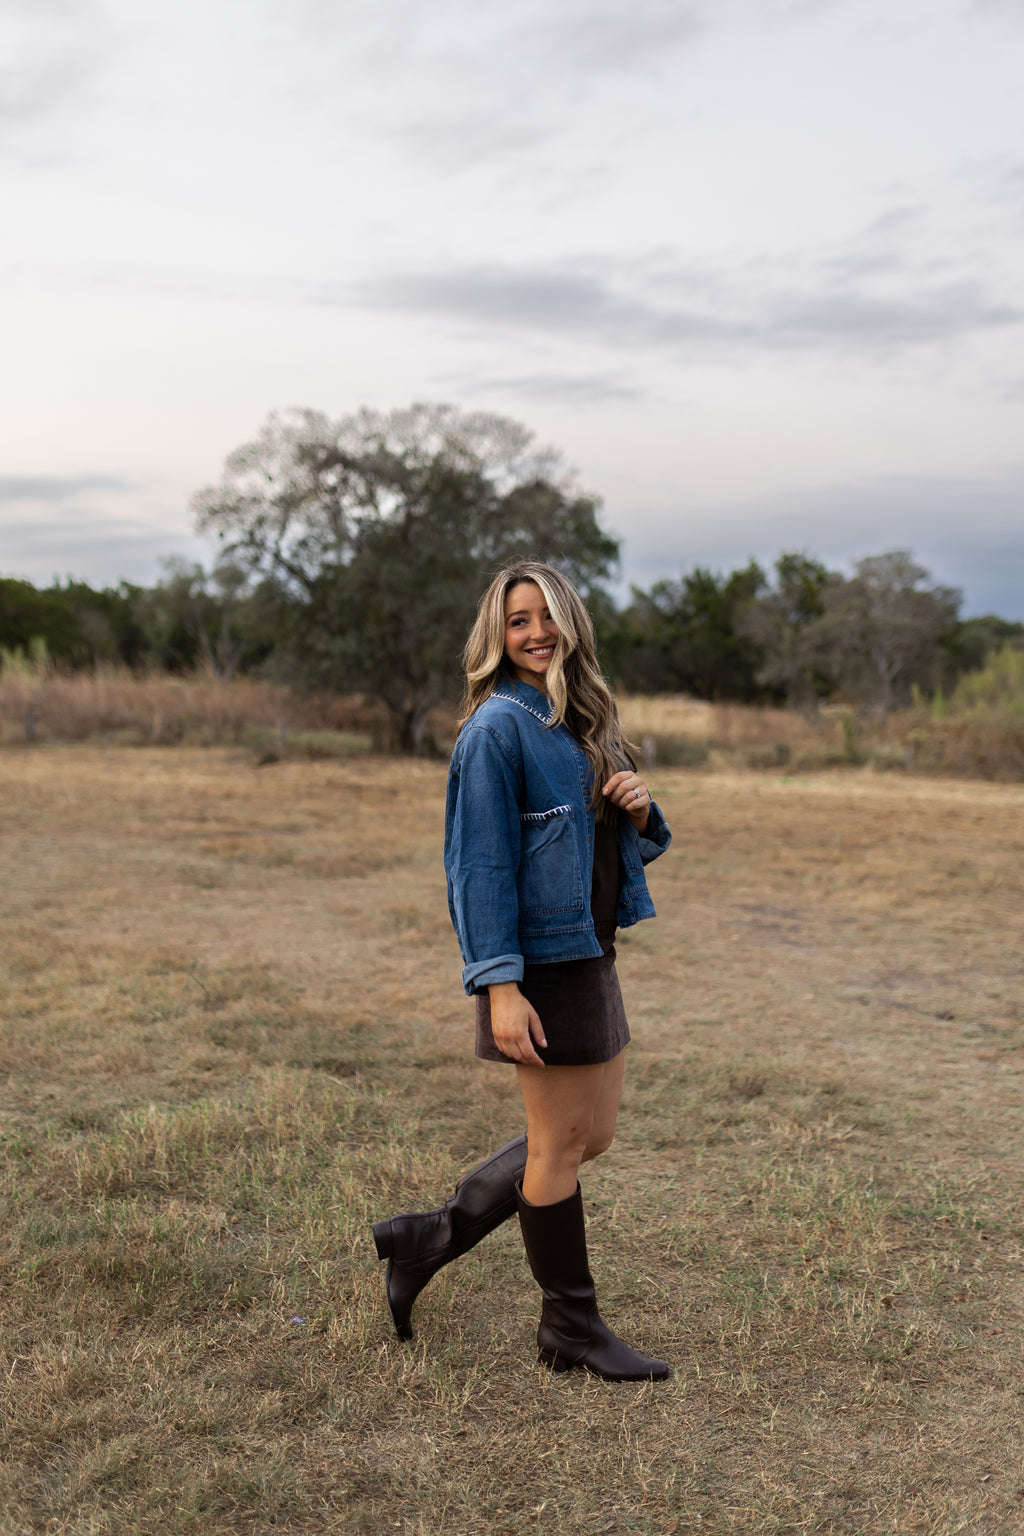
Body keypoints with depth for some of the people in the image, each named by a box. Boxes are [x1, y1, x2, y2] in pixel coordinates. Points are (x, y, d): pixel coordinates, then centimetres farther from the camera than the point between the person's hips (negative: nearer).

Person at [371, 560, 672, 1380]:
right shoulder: (499, 727, -12)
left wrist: (641, 809, -4)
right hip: (542, 960, -9)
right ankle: (572, 1328, 21)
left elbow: (628, 843, 19)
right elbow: (480, 863, -16)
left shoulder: (585, 720, 13)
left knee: (592, 1134, 16)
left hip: (591, 953, 9)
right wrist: (501, 985, -21)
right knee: (561, 1142, 3)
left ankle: (430, 1236, 27)